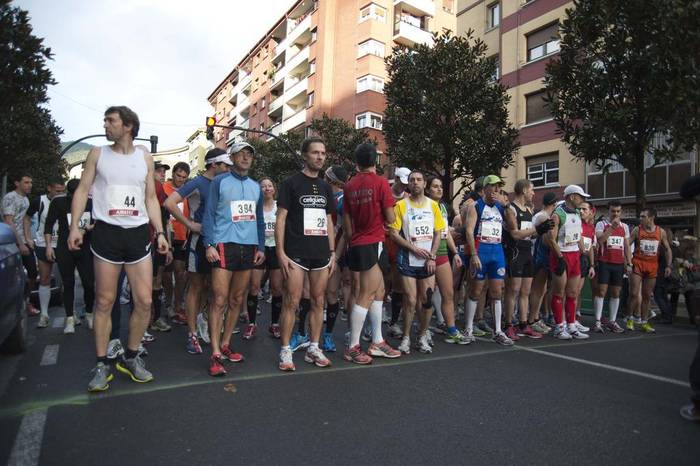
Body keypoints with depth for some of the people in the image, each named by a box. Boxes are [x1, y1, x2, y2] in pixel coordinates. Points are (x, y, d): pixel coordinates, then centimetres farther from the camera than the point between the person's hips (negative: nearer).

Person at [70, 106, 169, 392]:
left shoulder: (145, 157, 11)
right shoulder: (98, 154, 8)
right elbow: (82, 190, 5)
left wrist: (160, 232, 3)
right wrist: (74, 226, -8)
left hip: (138, 234, 2)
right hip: (106, 232, -1)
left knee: (144, 301, -1)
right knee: (104, 301, 2)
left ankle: (131, 357, 18)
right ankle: (102, 365, 14)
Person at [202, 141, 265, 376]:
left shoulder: (255, 186, 17)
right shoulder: (220, 181, 3)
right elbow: (209, 214, -2)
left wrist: (261, 247, 11)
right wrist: (209, 245, -11)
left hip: (249, 247, 5)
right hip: (224, 245, -5)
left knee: (237, 300, 8)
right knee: (219, 300, -9)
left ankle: (225, 345, 20)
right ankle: (215, 355, -5)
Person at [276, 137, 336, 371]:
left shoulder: (325, 187, 15)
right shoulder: (291, 183, -1)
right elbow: (281, 219, -5)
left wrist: (332, 252, 11)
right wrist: (281, 253, -12)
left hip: (321, 254, 5)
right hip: (296, 253, -5)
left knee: (318, 302, 8)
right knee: (291, 302, -4)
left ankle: (313, 348, 20)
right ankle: (285, 351, 8)